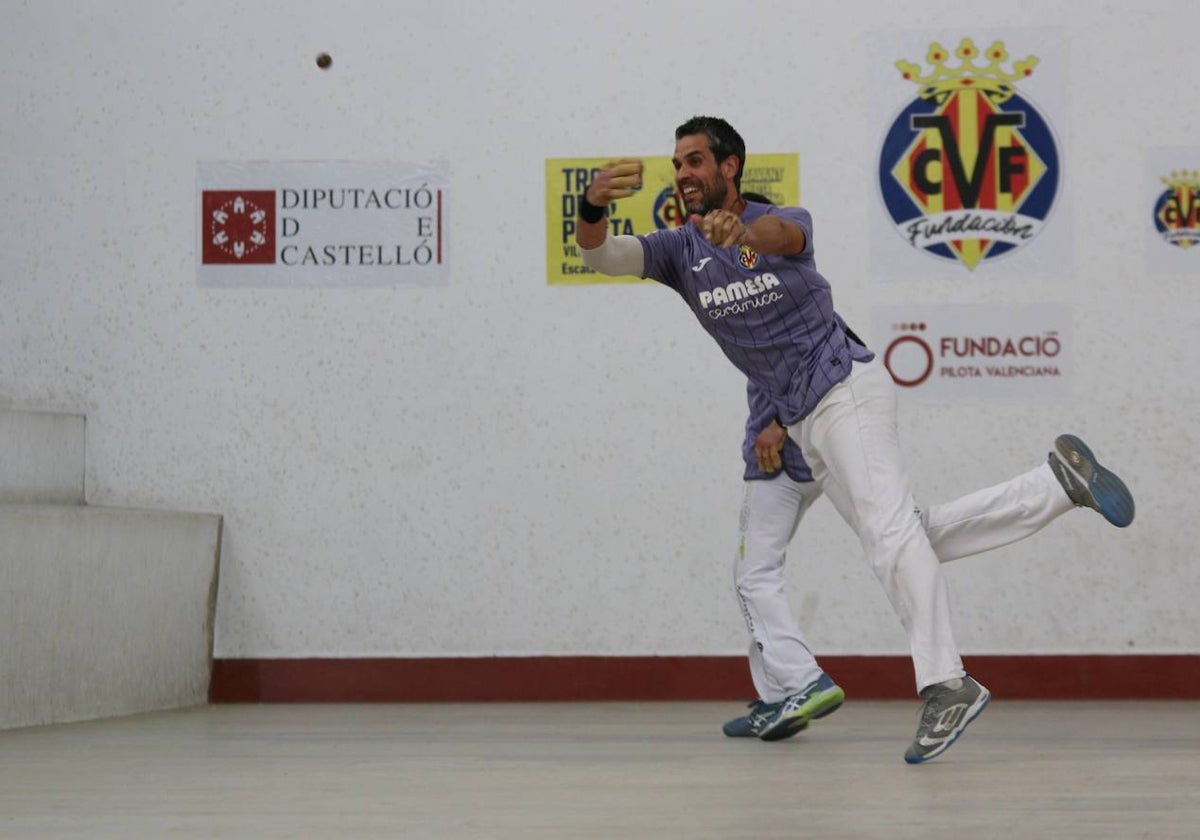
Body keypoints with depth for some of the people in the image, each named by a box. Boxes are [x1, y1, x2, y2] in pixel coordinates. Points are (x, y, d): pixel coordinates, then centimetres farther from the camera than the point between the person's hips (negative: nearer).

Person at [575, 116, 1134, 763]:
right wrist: (592, 208, -33)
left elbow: (783, 235, -30)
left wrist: (742, 232, -55)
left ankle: (945, 685, -31)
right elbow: (601, 256, -9)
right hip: (802, 421, 7)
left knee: (888, 530, -21)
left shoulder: (787, 219, -3)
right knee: (890, 539, 4)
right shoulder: (678, 251, 8)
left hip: (844, 387, -7)